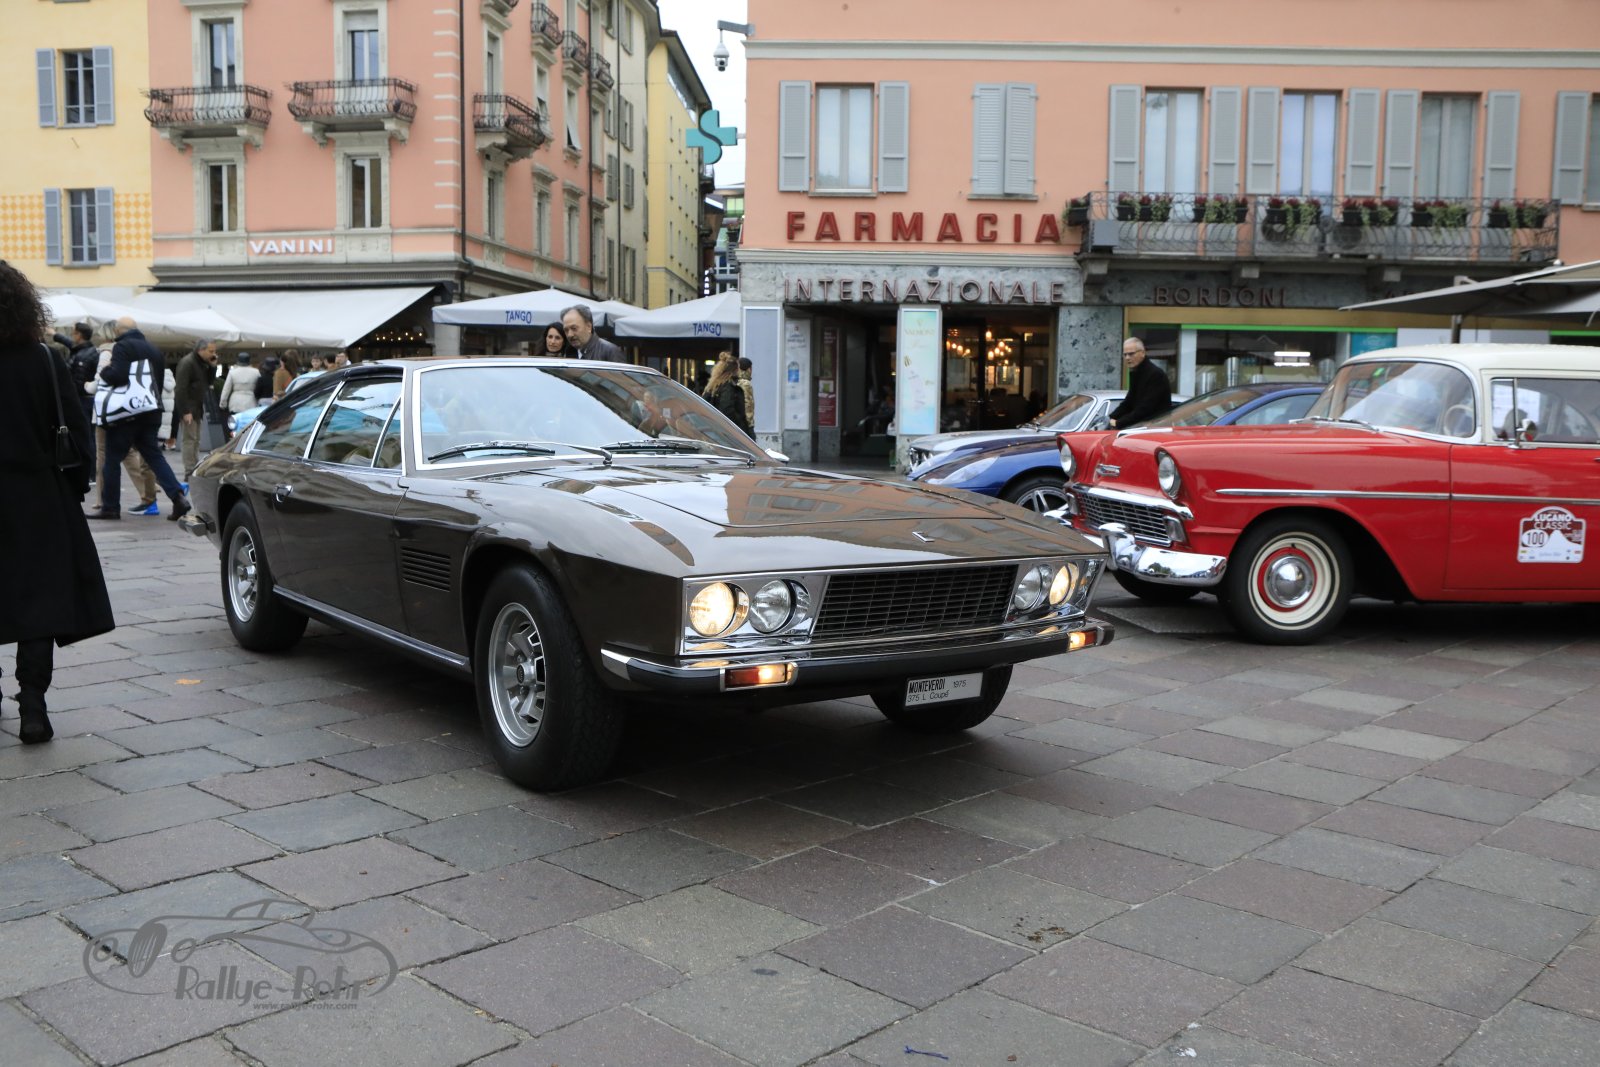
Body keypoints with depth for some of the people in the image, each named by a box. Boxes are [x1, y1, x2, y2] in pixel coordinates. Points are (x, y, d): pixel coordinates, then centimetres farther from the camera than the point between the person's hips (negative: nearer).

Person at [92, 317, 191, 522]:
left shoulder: (122, 347, -10)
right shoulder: (154, 350, 14)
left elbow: (118, 375, -22)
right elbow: (160, 379, 21)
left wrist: (105, 371, -4)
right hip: (151, 412, 7)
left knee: (112, 460, 4)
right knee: (154, 456, 7)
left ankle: (110, 507, 9)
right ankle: (178, 497, -9)